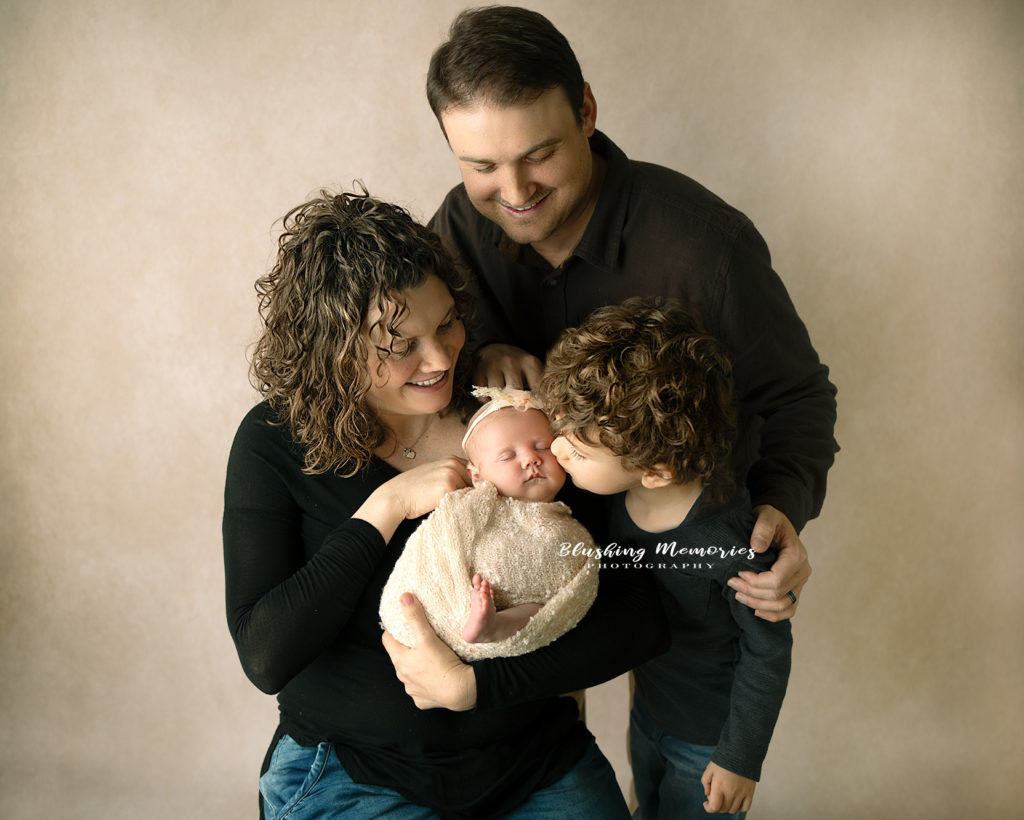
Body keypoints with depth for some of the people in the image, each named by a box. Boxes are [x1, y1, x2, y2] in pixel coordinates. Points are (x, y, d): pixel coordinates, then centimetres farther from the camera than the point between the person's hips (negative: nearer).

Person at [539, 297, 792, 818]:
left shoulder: (730, 540, -37)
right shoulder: (612, 493, -20)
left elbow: (768, 650, -22)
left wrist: (741, 758, -13)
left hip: (708, 738, -6)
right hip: (647, 712, 6)